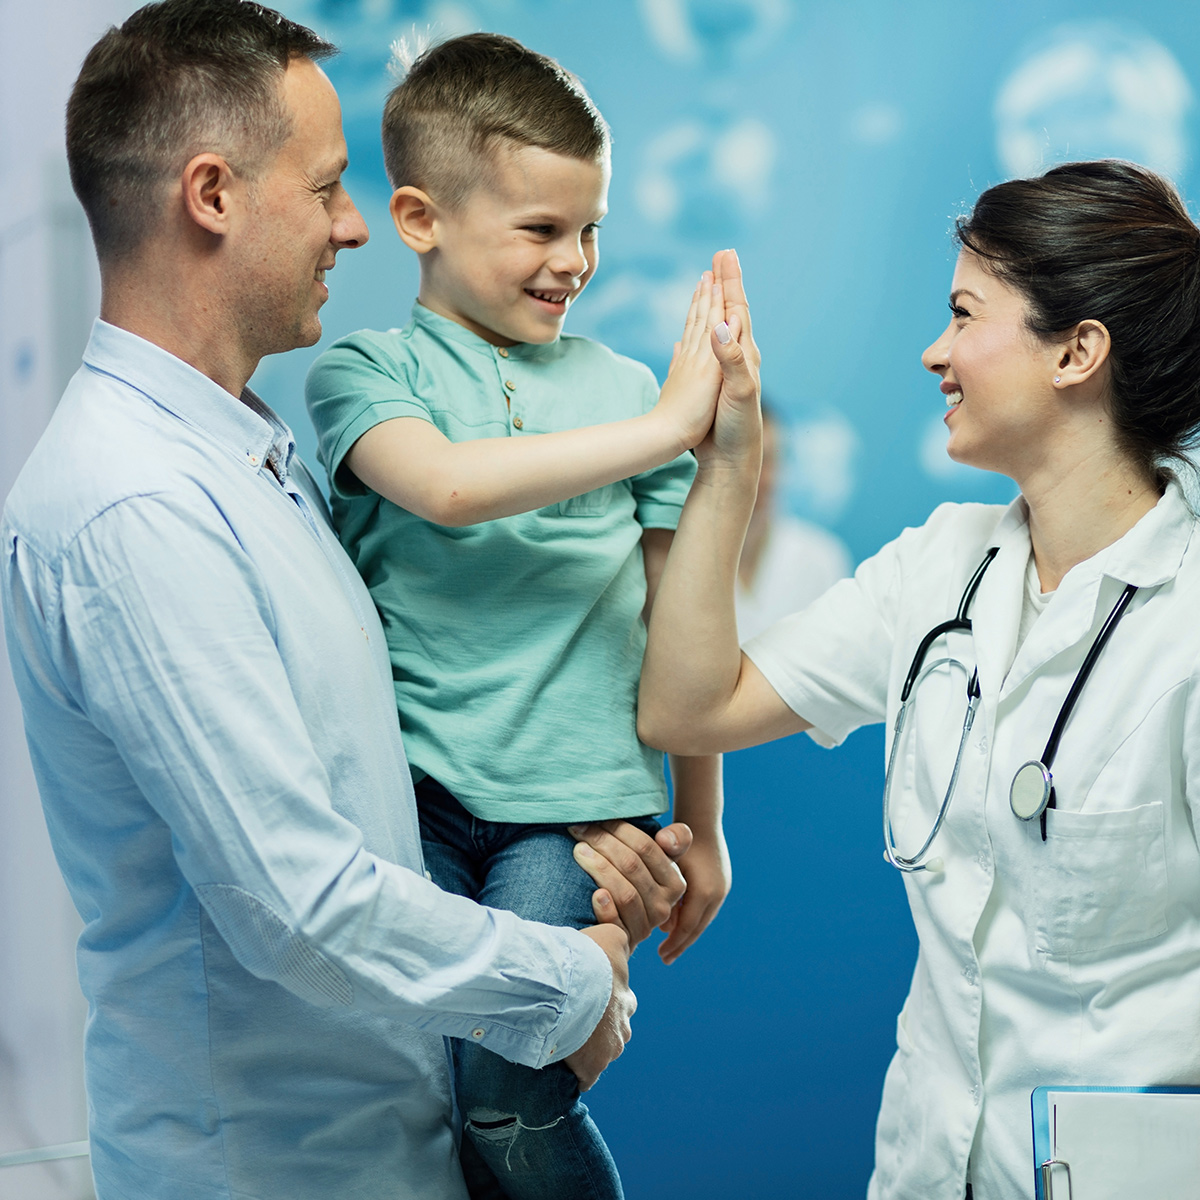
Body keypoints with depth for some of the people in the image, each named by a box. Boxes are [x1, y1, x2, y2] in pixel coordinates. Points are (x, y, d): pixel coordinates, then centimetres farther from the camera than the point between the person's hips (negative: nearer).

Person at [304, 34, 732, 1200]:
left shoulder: (626, 389, 9)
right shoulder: (362, 374, 3)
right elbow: (449, 486, -20)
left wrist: (700, 829, 17)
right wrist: (665, 428, -21)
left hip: (575, 799, 1)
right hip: (413, 789, 0)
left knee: (504, 1094, -15)